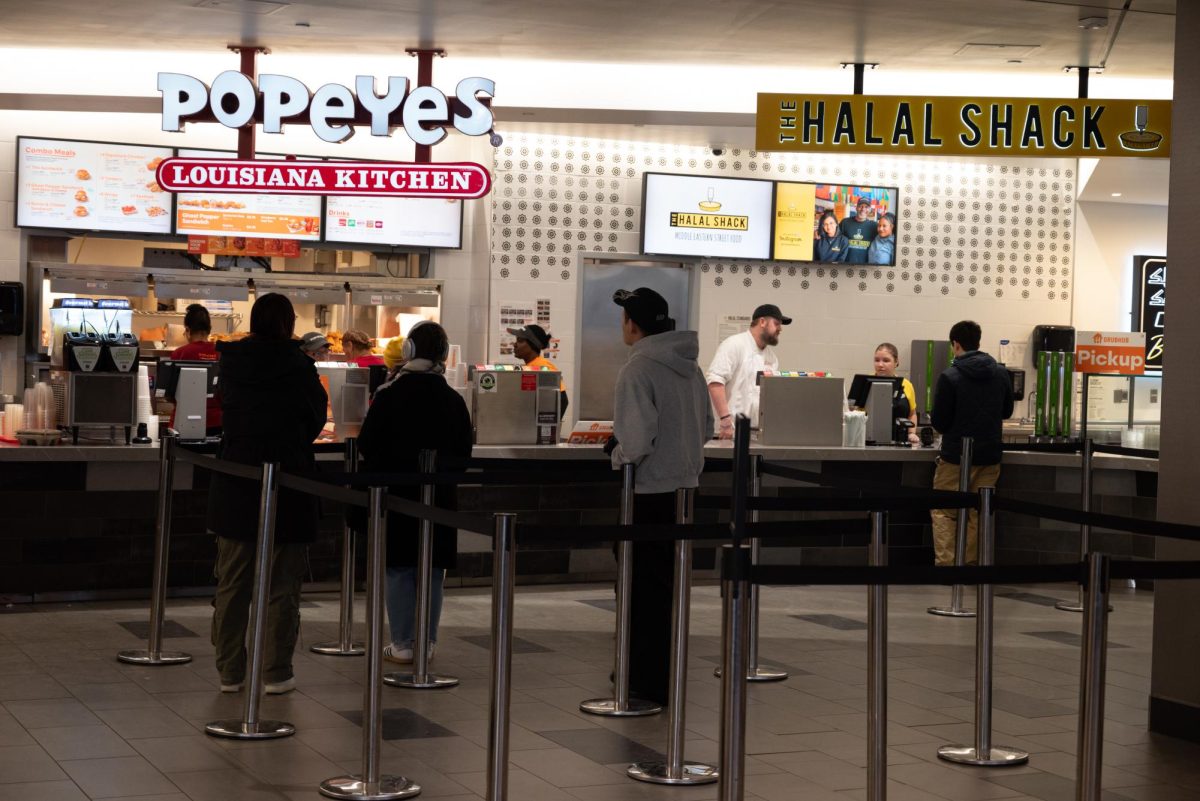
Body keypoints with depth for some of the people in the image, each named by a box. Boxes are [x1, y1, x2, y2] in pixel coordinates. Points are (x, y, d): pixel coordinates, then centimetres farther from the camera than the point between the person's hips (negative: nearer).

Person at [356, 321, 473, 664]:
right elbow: (464, 452, 5)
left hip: (396, 494, -3)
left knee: (399, 569, 4)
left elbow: (366, 446, -8)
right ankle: (427, 643, 13)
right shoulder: (454, 401, -1)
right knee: (433, 571, 10)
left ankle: (403, 644, 3)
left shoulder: (389, 395, -11)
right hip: (439, 496, 3)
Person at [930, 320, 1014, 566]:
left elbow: (939, 422, -10)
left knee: (943, 512, 6)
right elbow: (1007, 412, 15)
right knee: (977, 514, 12)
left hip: (956, 456, -4)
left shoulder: (949, 377, -14)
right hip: (989, 454, 4)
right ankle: (970, 563, 13)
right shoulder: (1001, 374, 2)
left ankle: (945, 564, -1)